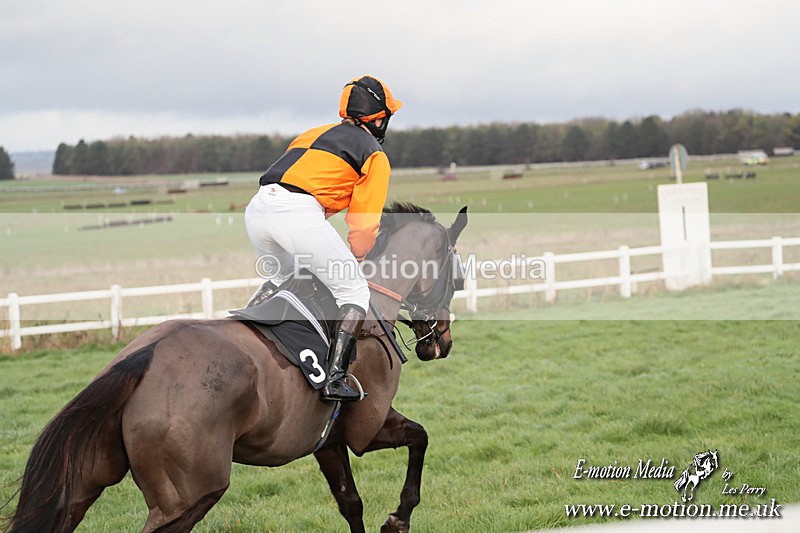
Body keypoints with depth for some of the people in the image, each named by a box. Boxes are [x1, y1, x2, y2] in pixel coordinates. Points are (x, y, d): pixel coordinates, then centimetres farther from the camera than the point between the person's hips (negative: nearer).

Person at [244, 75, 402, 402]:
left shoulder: (313, 134, 32)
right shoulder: (374, 156, 13)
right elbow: (364, 224, 8)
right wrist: (355, 260, 24)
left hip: (257, 209, 7)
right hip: (299, 212, -7)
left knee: (283, 278, 33)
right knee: (353, 291, 5)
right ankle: (335, 378, -10)